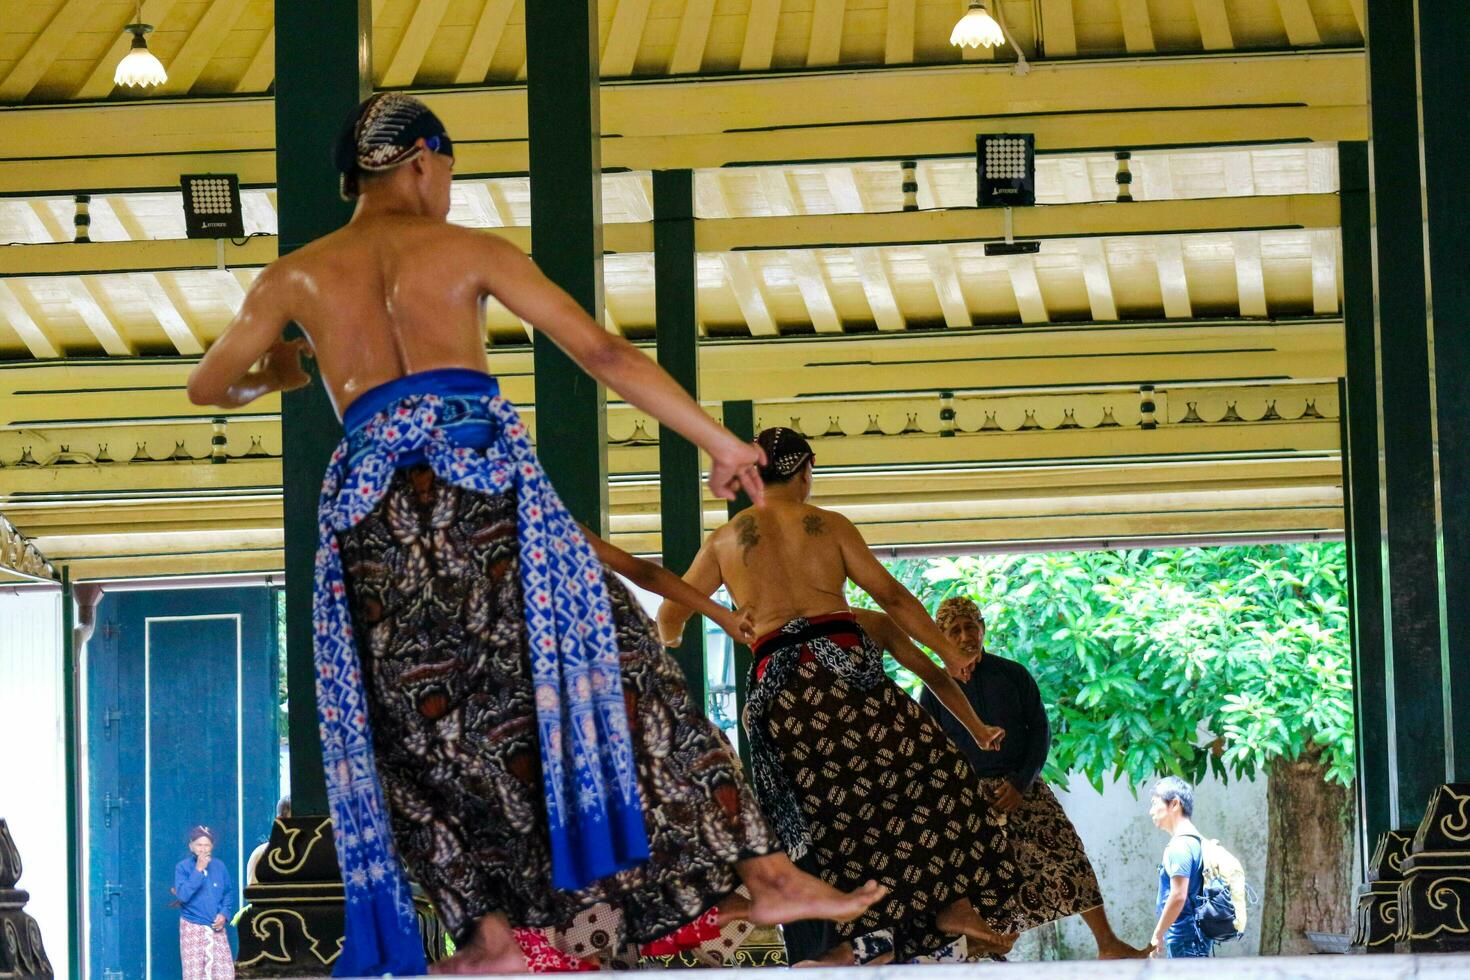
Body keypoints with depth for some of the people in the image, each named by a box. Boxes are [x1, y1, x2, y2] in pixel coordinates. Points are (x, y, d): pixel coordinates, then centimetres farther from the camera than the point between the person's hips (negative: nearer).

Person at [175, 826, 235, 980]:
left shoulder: (219, 866, 3)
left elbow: (229, 893, 12)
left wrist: (224, 914, -5)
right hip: (193, 928, -3)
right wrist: (198, 870, -22)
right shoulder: (182, 867, -8)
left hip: (216, 928, 3)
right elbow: (183, 895, -20)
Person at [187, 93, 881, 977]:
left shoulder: (297, 277, 16)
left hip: (373, 506, 2)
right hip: (487, 487, -2)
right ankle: (765, 874, -6)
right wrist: (720, 441, 11)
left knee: (420, 725, 11)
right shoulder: (468, 251, 11)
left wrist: (278, 373, 50)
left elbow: (209, 387, 28)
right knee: (616, 669, -1)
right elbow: (603, 353, 7)